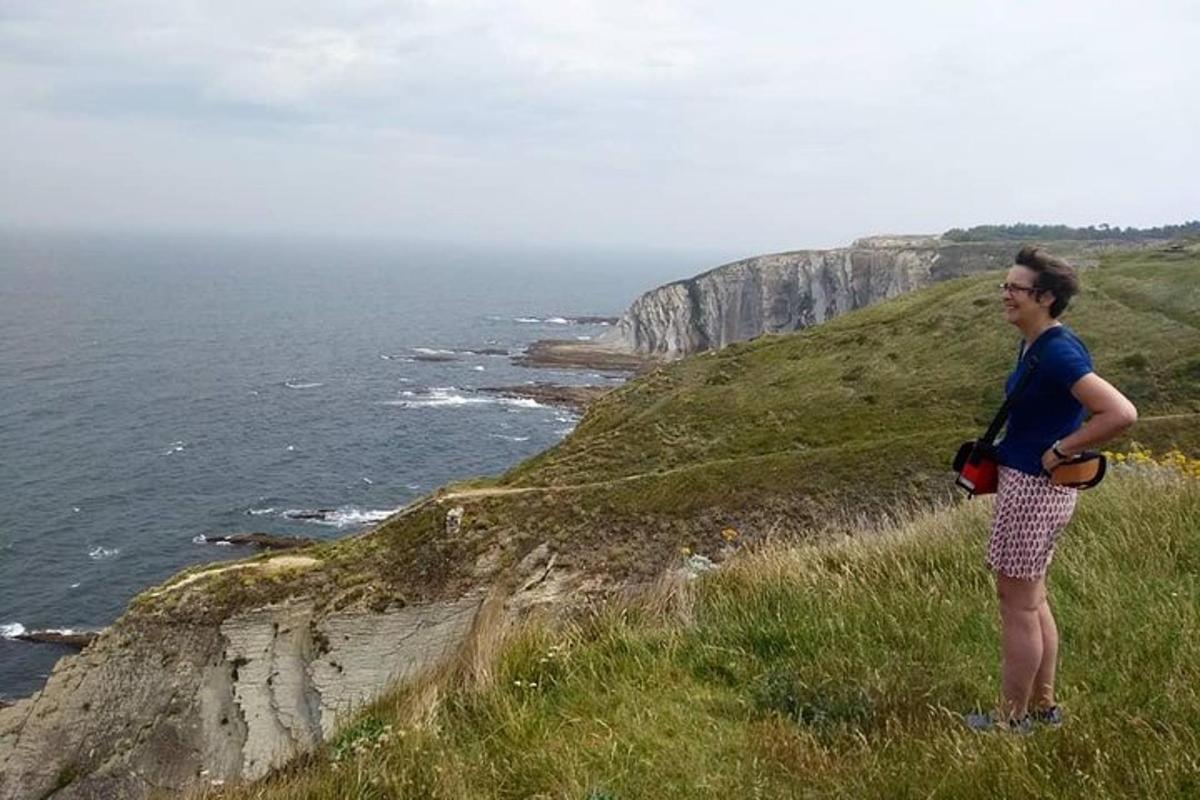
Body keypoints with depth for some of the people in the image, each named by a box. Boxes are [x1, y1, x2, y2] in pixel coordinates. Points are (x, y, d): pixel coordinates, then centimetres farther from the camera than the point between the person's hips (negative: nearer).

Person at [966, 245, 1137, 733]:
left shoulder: (1057, 352, -22)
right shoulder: (1033, 345, 7)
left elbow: (1121, 414, -30)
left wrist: (1059, 452, -21)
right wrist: (1003, 449, 11)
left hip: (1035, 487, -10)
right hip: (1023, 479, 10)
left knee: (1017, 604, 2)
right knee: (1031, 598, 20)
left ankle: (1013, 719, 17)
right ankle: (1043, 705, 34)